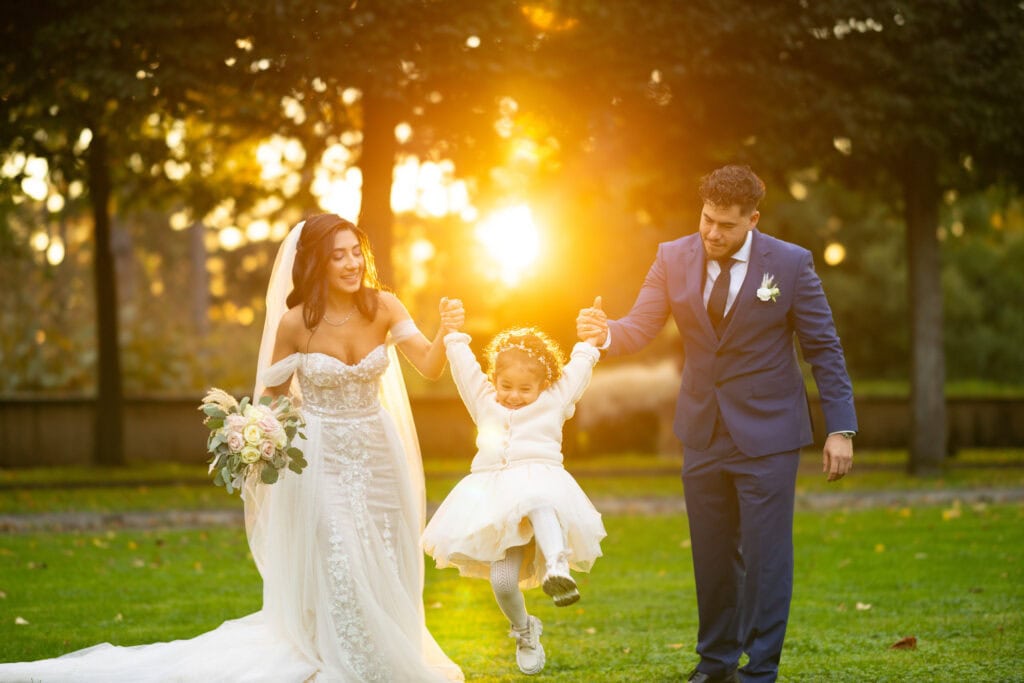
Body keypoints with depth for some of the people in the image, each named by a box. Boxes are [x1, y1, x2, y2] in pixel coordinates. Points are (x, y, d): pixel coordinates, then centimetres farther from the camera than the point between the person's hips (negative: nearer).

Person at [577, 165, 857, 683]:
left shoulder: (790, 264, -8)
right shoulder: (674, 258, 0)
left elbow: (824, 348, -5)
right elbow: (640, 328, -4)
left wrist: (840, 429, -9)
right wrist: (606, 333, -28)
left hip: (767, 434, -4)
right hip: (703, 432, 4)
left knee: (765, 555, -3)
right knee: (711, 554, 12)